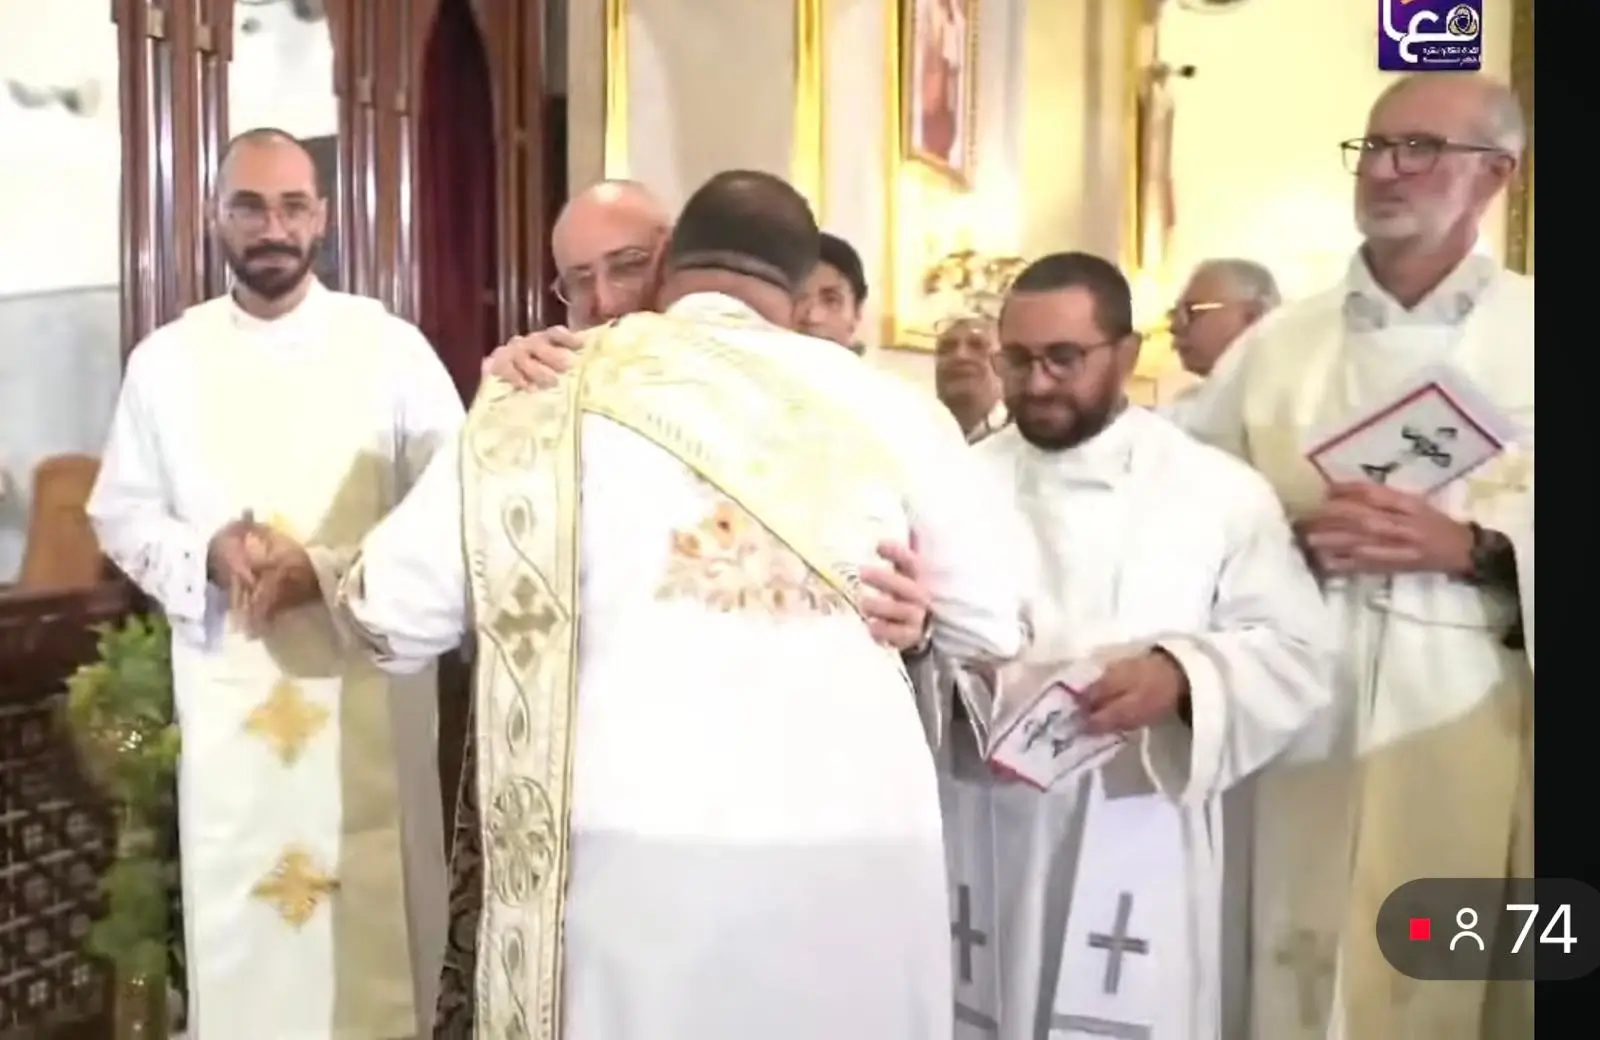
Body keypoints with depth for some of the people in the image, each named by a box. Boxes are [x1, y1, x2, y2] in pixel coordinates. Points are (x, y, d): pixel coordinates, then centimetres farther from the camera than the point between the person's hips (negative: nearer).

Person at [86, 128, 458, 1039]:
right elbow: (121, 513, 10)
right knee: (238, 909, 9)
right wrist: (207, 554, -11)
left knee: (374, 906, 5)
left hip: (367, 682, -2)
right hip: (229, 692, 2)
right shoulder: (165, 359, 6)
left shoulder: (391, 347, -2)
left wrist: (329, 568, -17)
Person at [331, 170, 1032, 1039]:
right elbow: (993, 624, 7)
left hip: (632, 861, -1)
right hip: (856, 856, 1)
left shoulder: (546, 408, -1)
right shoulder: (884, 408, 0)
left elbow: (390, 615, 5)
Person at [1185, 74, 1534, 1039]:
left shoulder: (1534, 331, 6)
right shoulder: (1277, 341, 10)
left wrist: (1467, 543, -17)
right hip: (1310, 707, 1)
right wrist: (1294, 534, -14)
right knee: (1310, 959, 5)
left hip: (1479, 706, 0)